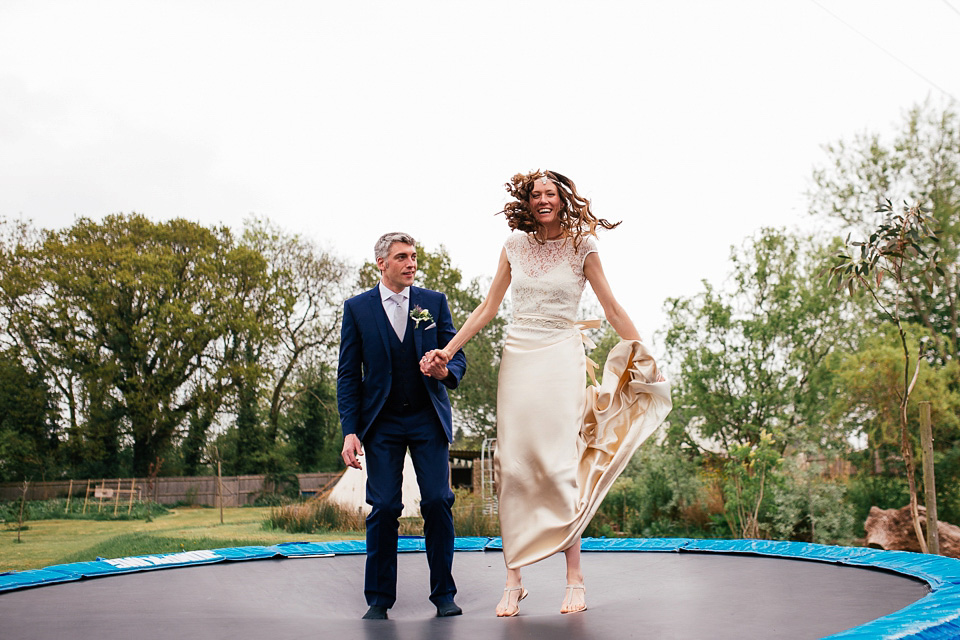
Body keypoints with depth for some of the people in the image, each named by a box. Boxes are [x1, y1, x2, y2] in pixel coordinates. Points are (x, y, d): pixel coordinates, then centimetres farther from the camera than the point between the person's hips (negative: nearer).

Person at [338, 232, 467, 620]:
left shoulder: (435, 302, 7)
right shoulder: (357, 308, 3)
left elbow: (457, 355, 6)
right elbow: (348, 375, 2)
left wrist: (447, 372, -19)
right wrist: (350, 431, -7)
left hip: (428, 417, 1)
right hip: (382, 423, -1)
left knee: (438, 502, -4)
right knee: (383, 508, -3)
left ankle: (443, 594, 11)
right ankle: (379, 599, 11)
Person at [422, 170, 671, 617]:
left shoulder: (581, 246, 3)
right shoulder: (515, 245, 10)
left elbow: (612, 309, 6)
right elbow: (487, 308, 12)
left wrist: (644, 356, 4)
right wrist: (448, 350, 7)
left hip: (561, 358, -3)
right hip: (517, 358, 3)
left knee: (559, 464, -9)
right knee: (513, 466, -2)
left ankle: (574, 578, 2)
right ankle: (513, 580, 5)